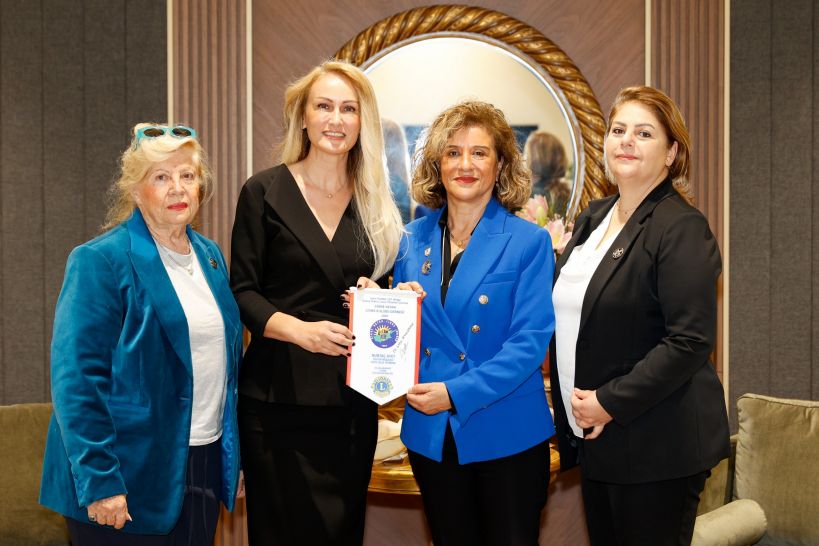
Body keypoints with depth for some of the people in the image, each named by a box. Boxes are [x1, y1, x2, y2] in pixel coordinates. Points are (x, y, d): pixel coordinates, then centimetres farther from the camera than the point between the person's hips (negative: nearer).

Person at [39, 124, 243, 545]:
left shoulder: (210, 256, 9)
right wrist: (99, 482, -20)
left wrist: (233, 455, 14)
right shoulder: (100, 262, -12)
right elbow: (76, 379, -16)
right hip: (131, 479, -6)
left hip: (204, 469, 7)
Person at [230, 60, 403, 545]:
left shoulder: (375, 202, 10)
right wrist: (299, 329, -21)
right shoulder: (265, 192, -1)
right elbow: (243, 291, -5)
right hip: (279, 394, -3)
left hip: (353, 395, 4)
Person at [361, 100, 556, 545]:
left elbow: (530, 341, -13)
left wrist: (457, 392, -20)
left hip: (506, 436, -3)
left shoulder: (529, 242, -7)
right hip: (431, 436, 4)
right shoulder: (415, 239, 6)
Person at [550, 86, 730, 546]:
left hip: (657, 448, -7)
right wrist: (577, 406, 9)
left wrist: (611, 402, -18)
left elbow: (690, 341, -20)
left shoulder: (682, 228, -13)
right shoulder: (593, 218, 11)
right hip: (597, 439, 8)